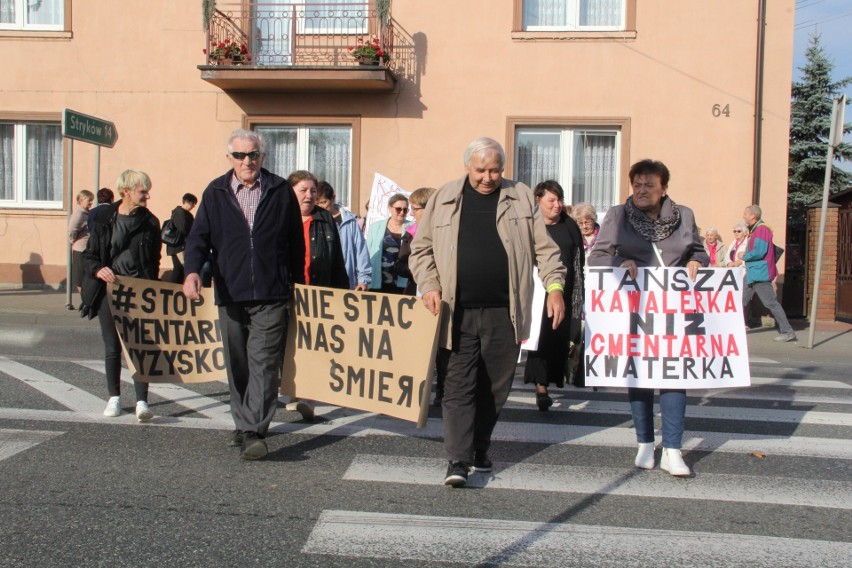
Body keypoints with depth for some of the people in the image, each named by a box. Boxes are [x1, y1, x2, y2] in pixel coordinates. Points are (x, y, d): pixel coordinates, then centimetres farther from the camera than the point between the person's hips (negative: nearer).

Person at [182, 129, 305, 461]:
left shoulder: (281, 191, 4)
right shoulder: (216, 193, 7)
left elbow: (296, 240, 10)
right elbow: (199, 236, 4)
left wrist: (297, 281, 11)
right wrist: (192, 269, -15)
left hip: (271, 296, -3)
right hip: (230, 295, 3)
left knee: (263, 362, -10)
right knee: (237, 365, 13)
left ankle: (254, 432, -12)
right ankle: (244, 424, 27)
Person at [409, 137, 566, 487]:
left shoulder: (521, 198, 8)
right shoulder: (444, 199, 7)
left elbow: (543, 247, 8)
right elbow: (421, 249, 10)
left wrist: (554, 286, -4)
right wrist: (429, 286, -5)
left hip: (504, 313, 1)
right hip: (459, 313, -1)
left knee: (495, 388, 10)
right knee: (459, 385, -3)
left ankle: (479, 449, 27)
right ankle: (457, 460, -1)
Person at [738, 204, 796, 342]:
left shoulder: (762, 230, -15)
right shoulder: (756, 230, 17)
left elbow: (759, 252, -24)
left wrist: (744, 256, -7)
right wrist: (747, 254, 11)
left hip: (760, 274, -11)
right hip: (753, 274, 11)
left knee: (771, 303, -9)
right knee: (742, 302, 13)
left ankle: (787, 332, -6)